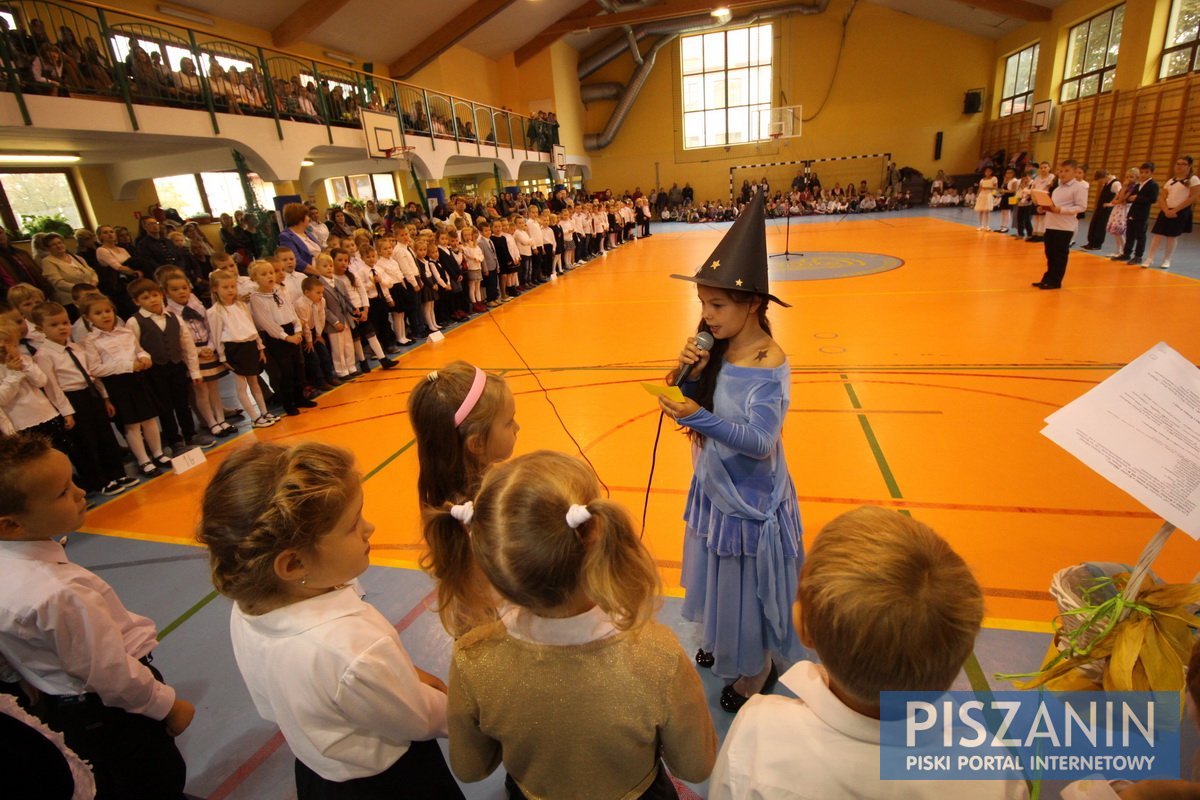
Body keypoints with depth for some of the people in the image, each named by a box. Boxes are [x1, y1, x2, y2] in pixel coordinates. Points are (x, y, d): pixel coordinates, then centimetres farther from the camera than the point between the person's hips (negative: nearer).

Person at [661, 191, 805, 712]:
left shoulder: (768, 364, -26)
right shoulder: (716, 349, -5)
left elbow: (760, 441, -31)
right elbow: (697, 406, 1)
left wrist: (701, 419, -43)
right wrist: (687, 376, -19)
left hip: (750, 499, -7)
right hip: (714, 487, 7)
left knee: (749, 584, 14)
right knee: (721, 575, 26)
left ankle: (756, 669, 40)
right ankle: (723, 642, 52)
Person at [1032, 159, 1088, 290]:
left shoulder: (1079, 187, -8)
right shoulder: (1058, 187, 17)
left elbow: (1081, 207, -14)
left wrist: (1059, 210, -24)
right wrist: (1046, 207, 0)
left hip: (1065, 227, -7)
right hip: (1051, 225, 8)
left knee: (1060, 255, 0)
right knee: (1050, 254, 12)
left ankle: (1055, 281, 6)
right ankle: (1047, 279, 21)